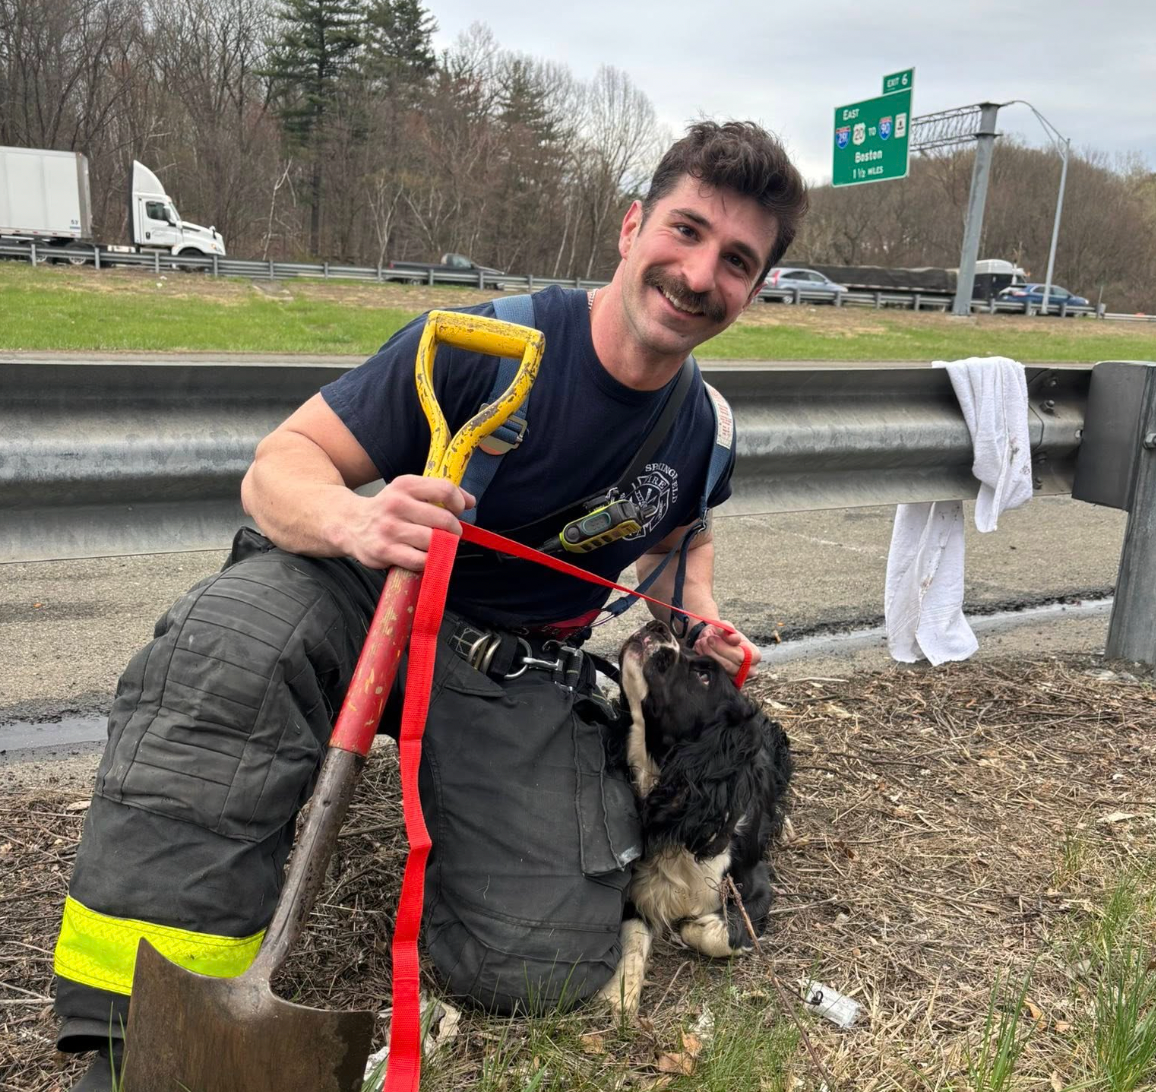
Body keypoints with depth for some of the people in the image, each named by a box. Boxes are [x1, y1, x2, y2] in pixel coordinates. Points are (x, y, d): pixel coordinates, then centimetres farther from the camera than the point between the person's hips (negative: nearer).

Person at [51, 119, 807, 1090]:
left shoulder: (705, 433, -1)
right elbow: (279, 463, -17)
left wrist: (701, 615, 4)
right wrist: (351, 520, -40)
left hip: (526, 676, 3)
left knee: (543, 966, -16)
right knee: (226, 642, -37)